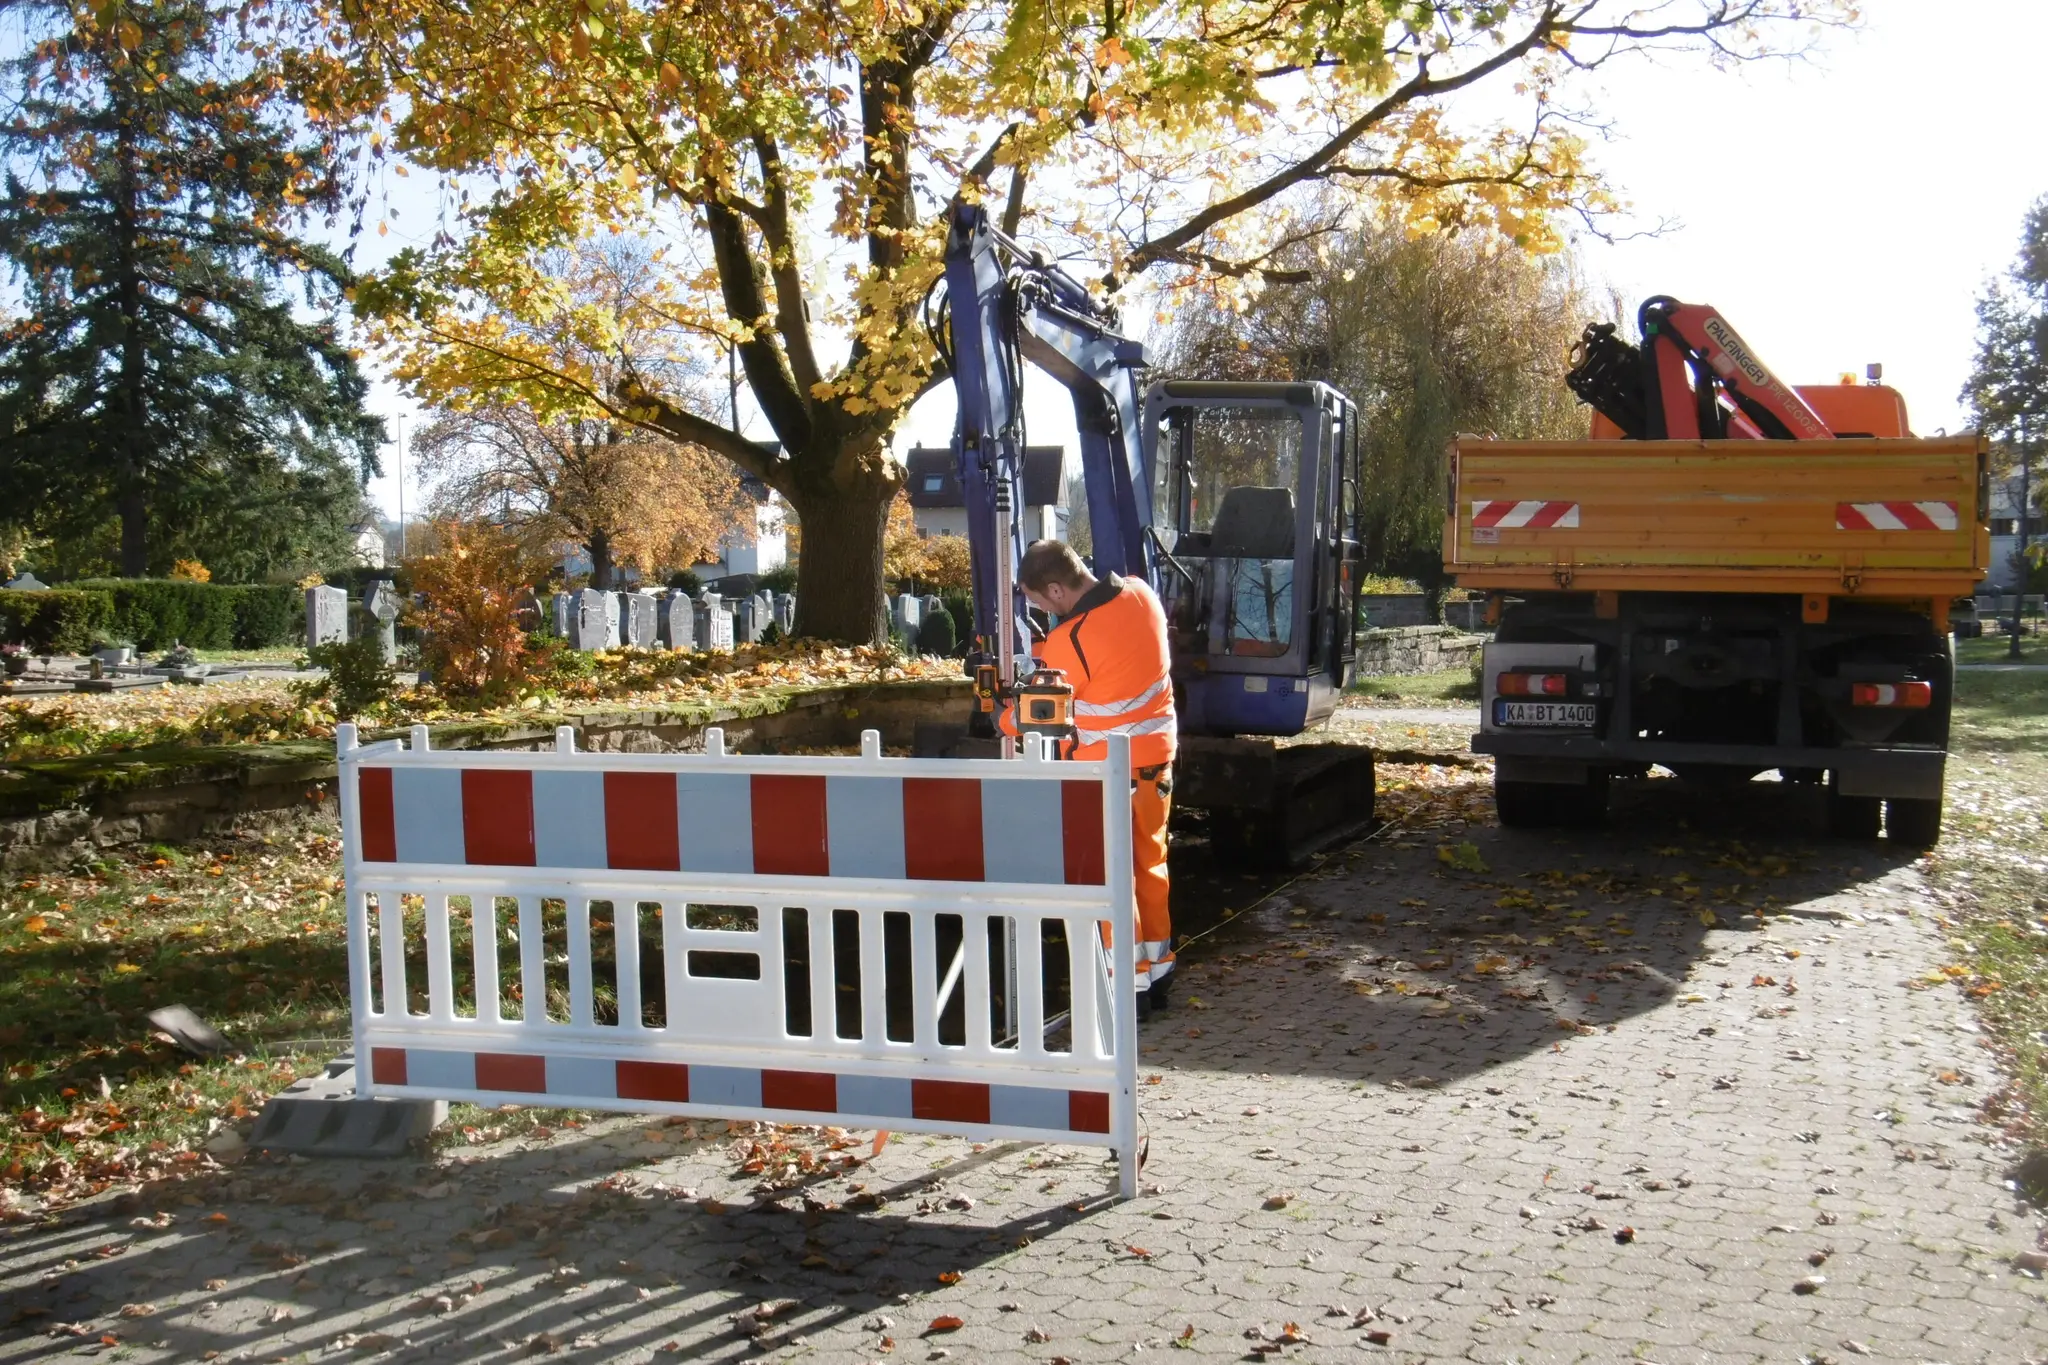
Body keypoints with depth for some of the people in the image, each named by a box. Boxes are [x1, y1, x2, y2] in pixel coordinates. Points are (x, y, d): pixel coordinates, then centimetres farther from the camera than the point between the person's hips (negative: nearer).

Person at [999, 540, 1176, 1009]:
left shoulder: (1069, 640, -23)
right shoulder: (1142, 595, -3)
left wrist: (1003, 719, 10)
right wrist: (1043, 649, 15)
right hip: (1157, 755, 7)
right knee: (1150, 863, 16)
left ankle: (1131, 983, 8)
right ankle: (1158, 971, 26)